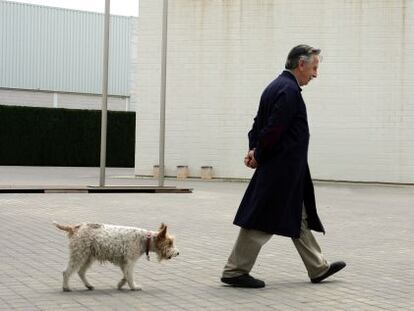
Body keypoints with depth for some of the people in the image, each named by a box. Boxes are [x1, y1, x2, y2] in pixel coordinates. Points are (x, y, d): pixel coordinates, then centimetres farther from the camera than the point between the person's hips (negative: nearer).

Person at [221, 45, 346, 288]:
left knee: (299, 218, 16)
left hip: (284, 170, 11)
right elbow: (273, 129, -23)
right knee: (262, 222, -3)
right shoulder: (289, 90, -18)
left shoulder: (279, 86, 13)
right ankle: (235, 271, 4)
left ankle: (318, 268, 26)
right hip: (282, 170, -11)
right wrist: (258, 157, -10)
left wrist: (255, 150, 1)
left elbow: (260, 123, 13)